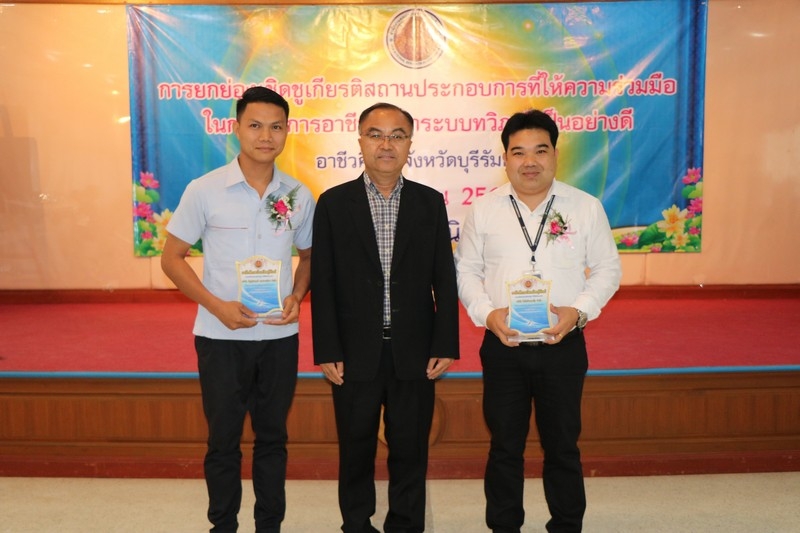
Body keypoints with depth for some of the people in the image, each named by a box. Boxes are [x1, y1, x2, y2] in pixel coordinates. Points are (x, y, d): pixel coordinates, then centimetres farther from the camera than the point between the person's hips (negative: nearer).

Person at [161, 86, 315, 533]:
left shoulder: (299, 196, 0)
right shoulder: (205, 190, -7)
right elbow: (172, 257, -2)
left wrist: (297, 297, -6)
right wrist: (217, 306, -15)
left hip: (280, 336, 2)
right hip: (221, 336, -2)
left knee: (273, 436, 14)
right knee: (223, 439, 10)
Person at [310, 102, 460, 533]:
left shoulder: (431, 202, 3)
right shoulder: (333, 203, 0)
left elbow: (444, 280, 3)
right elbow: (323, 284, -2)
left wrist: (445, 345, -2)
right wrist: (326, 351, -7)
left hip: (414, 352, 1)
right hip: (355, 352, 0)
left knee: (410, 449, 11)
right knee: (356, 449, 13)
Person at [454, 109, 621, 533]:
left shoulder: (586, 207, 0)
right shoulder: (483, 209, 2)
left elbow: (607, 269, 4)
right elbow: (466, 270, 5)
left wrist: (578, 312, -12)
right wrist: (486, 314, -11)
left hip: (563, 345, 0)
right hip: (502, 345, 1)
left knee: (563, 445, 12)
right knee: (504, 445, 11)